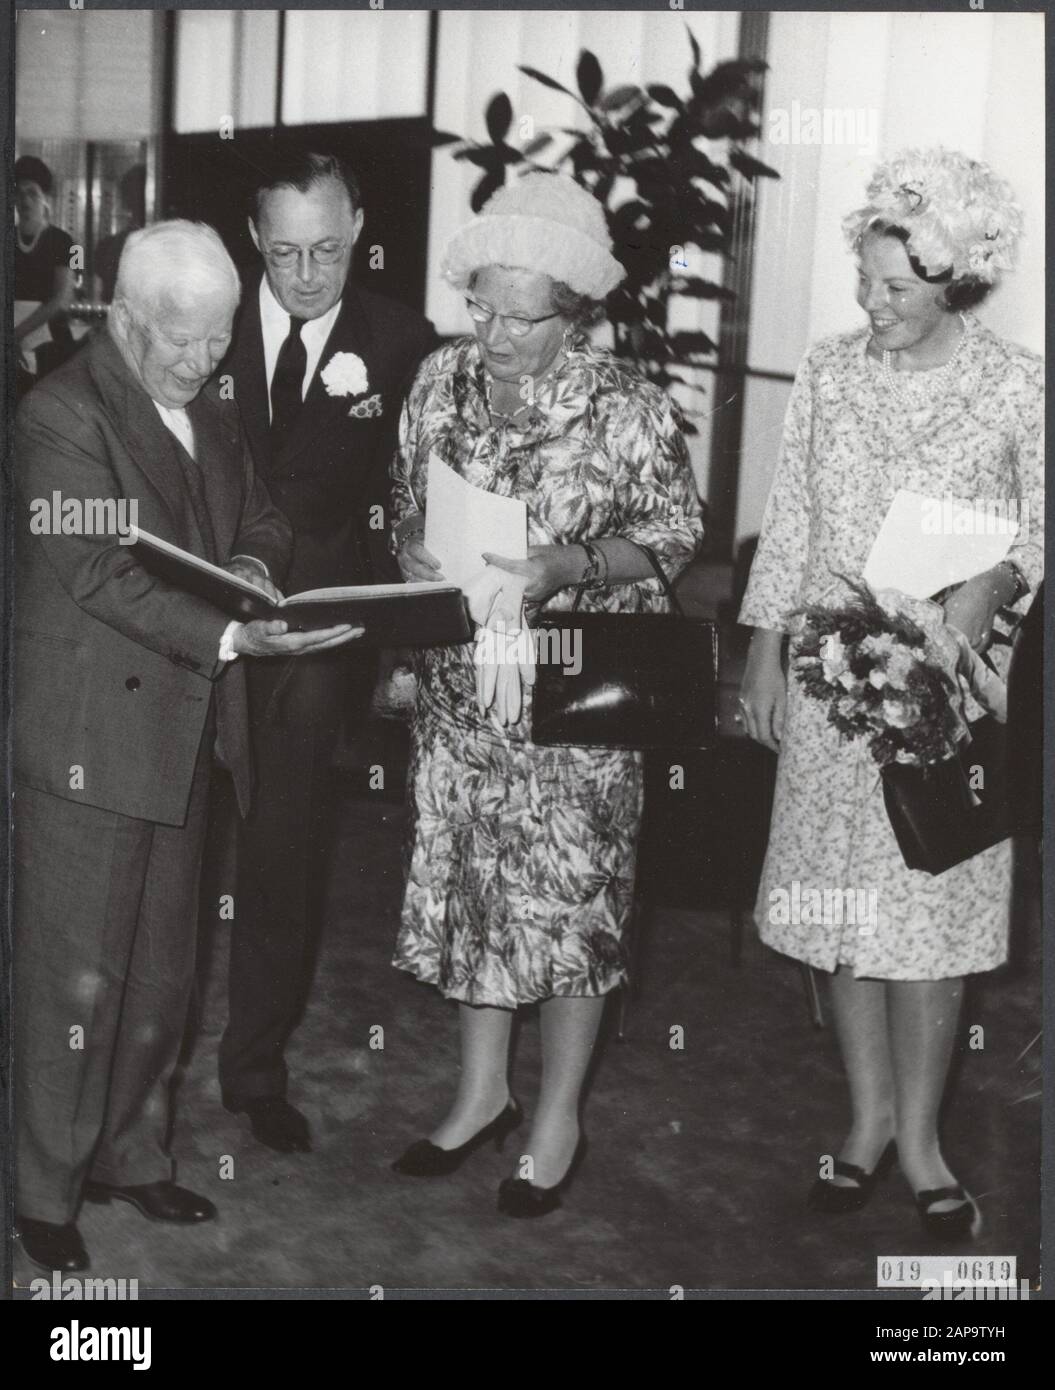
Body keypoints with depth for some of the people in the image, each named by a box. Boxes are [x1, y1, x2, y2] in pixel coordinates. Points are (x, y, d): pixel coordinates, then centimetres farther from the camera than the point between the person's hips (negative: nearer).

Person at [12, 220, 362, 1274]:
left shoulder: (212, 417, 12)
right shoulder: (61, 414, -13)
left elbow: (260, 519, 21)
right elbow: (101, 573, -22)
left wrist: (252, 565, -3)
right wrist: (229, 637, -31)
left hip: (182, 734, 8)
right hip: (88, 739, -7)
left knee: (161, 973, 16)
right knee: (75, 980, 1)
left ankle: (130, 1155, 33)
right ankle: (45, 1191, 18)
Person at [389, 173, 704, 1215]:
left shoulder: (627, 408, -14)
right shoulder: (440, 379, -1)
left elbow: (676, 532, -6)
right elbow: (405, 498, 12)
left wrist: (570, 564, -22)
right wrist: (412, 547, -10)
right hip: (458, 687, 5)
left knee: (570, 893, 6)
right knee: (466, 880, 14)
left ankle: (559, 1115, 25)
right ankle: (482, 1089, 34)